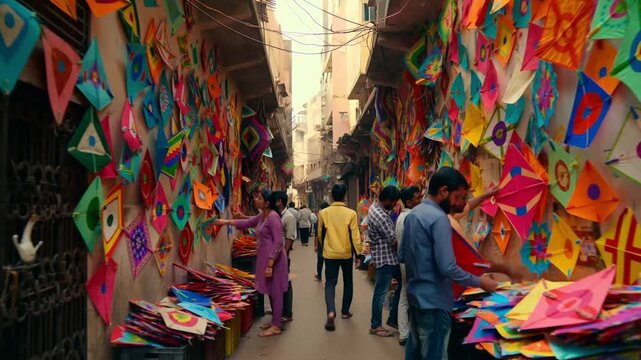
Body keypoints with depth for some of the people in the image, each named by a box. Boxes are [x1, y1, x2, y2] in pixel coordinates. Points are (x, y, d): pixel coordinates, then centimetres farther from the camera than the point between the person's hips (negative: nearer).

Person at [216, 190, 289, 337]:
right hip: (265, 258, 10)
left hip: (273, 259, -10)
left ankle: (276, 326, 7)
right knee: (271, 291, 16)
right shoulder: (262, 216, 10)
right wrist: (226, 222, 20)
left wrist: (270, 265, -23)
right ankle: (274, 321, 27)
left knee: (275, 291, -1)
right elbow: (247, 223, 26)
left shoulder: (273, 217, -19)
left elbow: (278, 243, -22)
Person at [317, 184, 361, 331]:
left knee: (330, 283, 4)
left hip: (330, 253, 1)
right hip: (346, 254, 0)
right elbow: (355, 236, -10)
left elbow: (320, 234, 6)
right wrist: (357, 254, -1)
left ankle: (331, 312, -15)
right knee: (348, 282, 18)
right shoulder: (351, 213, -10)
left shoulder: (323, 213, -4)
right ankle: (345, 311, 25)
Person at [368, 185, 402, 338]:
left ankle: (393, 318, 27)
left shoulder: (375, 207, 7)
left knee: (402, 282, 17)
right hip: (385, 257, -10)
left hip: (388, 255, 10)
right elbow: (393, 240, -19)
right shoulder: (380, 216, -25)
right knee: (381, 291, 2)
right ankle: (375, 325, 17)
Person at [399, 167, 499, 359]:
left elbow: (402, 255, 15)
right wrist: (480, 282, -12)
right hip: (433, 300, -9)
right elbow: (447, 268, -24)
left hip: (415, 294, 9)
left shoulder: (412, 213, 8)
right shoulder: (439, 218, -20)